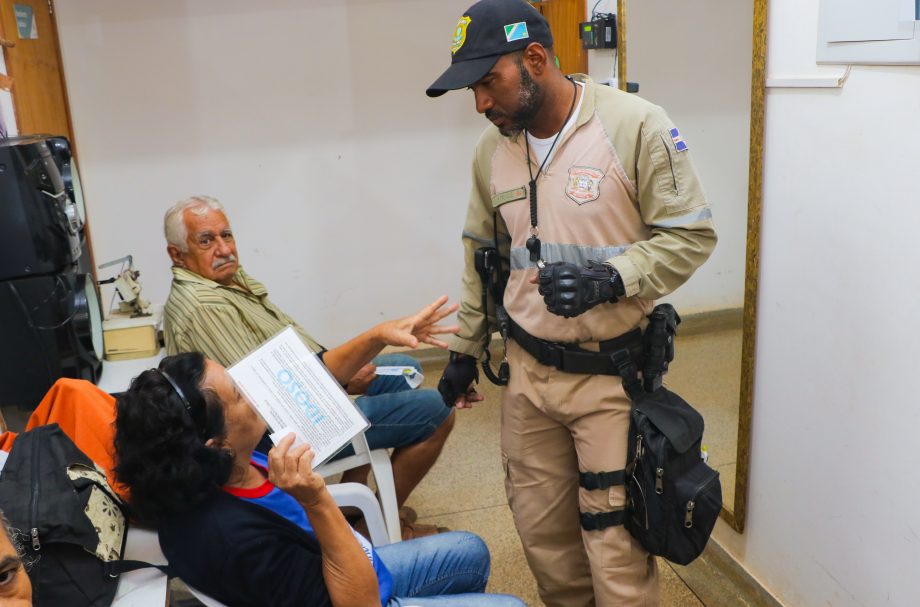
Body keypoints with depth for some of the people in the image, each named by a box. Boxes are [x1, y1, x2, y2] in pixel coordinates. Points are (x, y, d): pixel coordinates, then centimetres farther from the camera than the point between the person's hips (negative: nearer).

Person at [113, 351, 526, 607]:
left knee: (470, 553, 24)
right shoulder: (233, 533, -42)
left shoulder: (231, 456, -18)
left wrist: (378, 336, -13)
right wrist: (317, 501, -47)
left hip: (358, 573, 7)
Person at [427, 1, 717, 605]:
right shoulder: (492, 148, 5)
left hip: (612, 374, -5)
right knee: (541, 531, 15)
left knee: (616, 546, 1)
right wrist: (464, 350, 20)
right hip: (528, 372, 5)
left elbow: (691, 235, -9)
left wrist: (608, 281, -24)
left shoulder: (636, 125, -12)